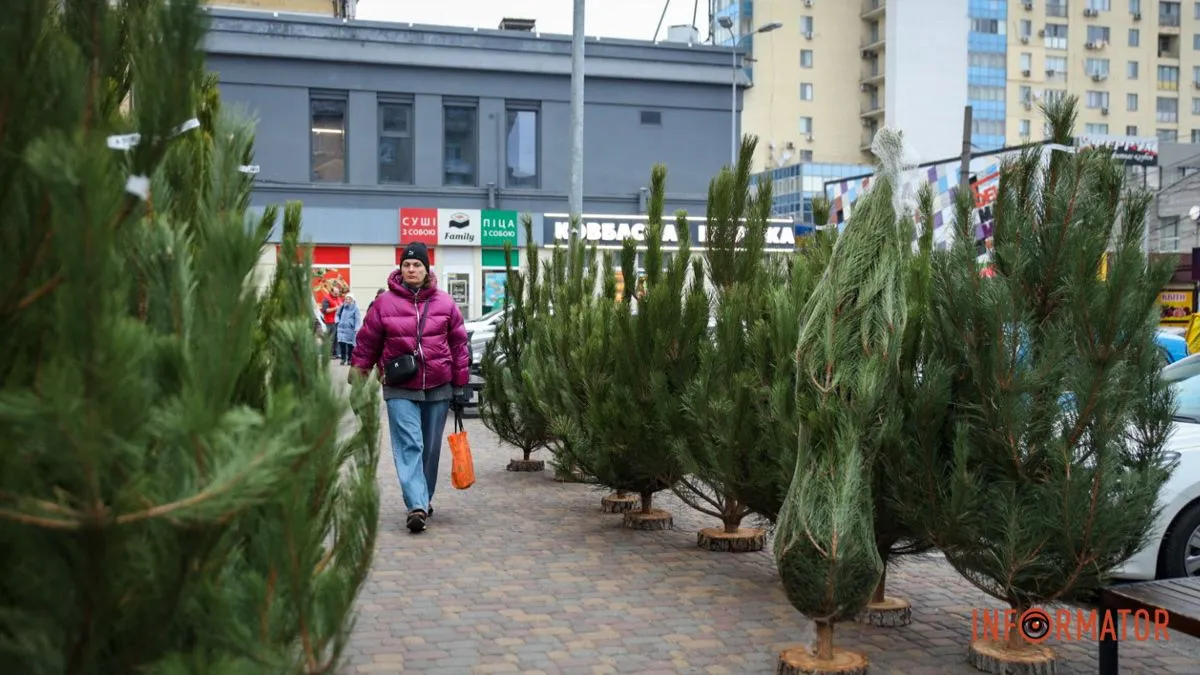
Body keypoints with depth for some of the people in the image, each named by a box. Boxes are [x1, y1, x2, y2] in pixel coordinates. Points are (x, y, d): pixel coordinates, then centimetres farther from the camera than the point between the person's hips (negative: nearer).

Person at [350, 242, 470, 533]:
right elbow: (366, 344, 3)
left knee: (431, 448, 12)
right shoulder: (384, 303, -1)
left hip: (438, 388, 2)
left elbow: (459, 345, 6)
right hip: (400, 390, -2)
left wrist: (460, 387, 5)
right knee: (409, 446, -12)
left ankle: (425, 499, 29)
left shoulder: (445, 303, 3)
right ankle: (417, 506, -17)